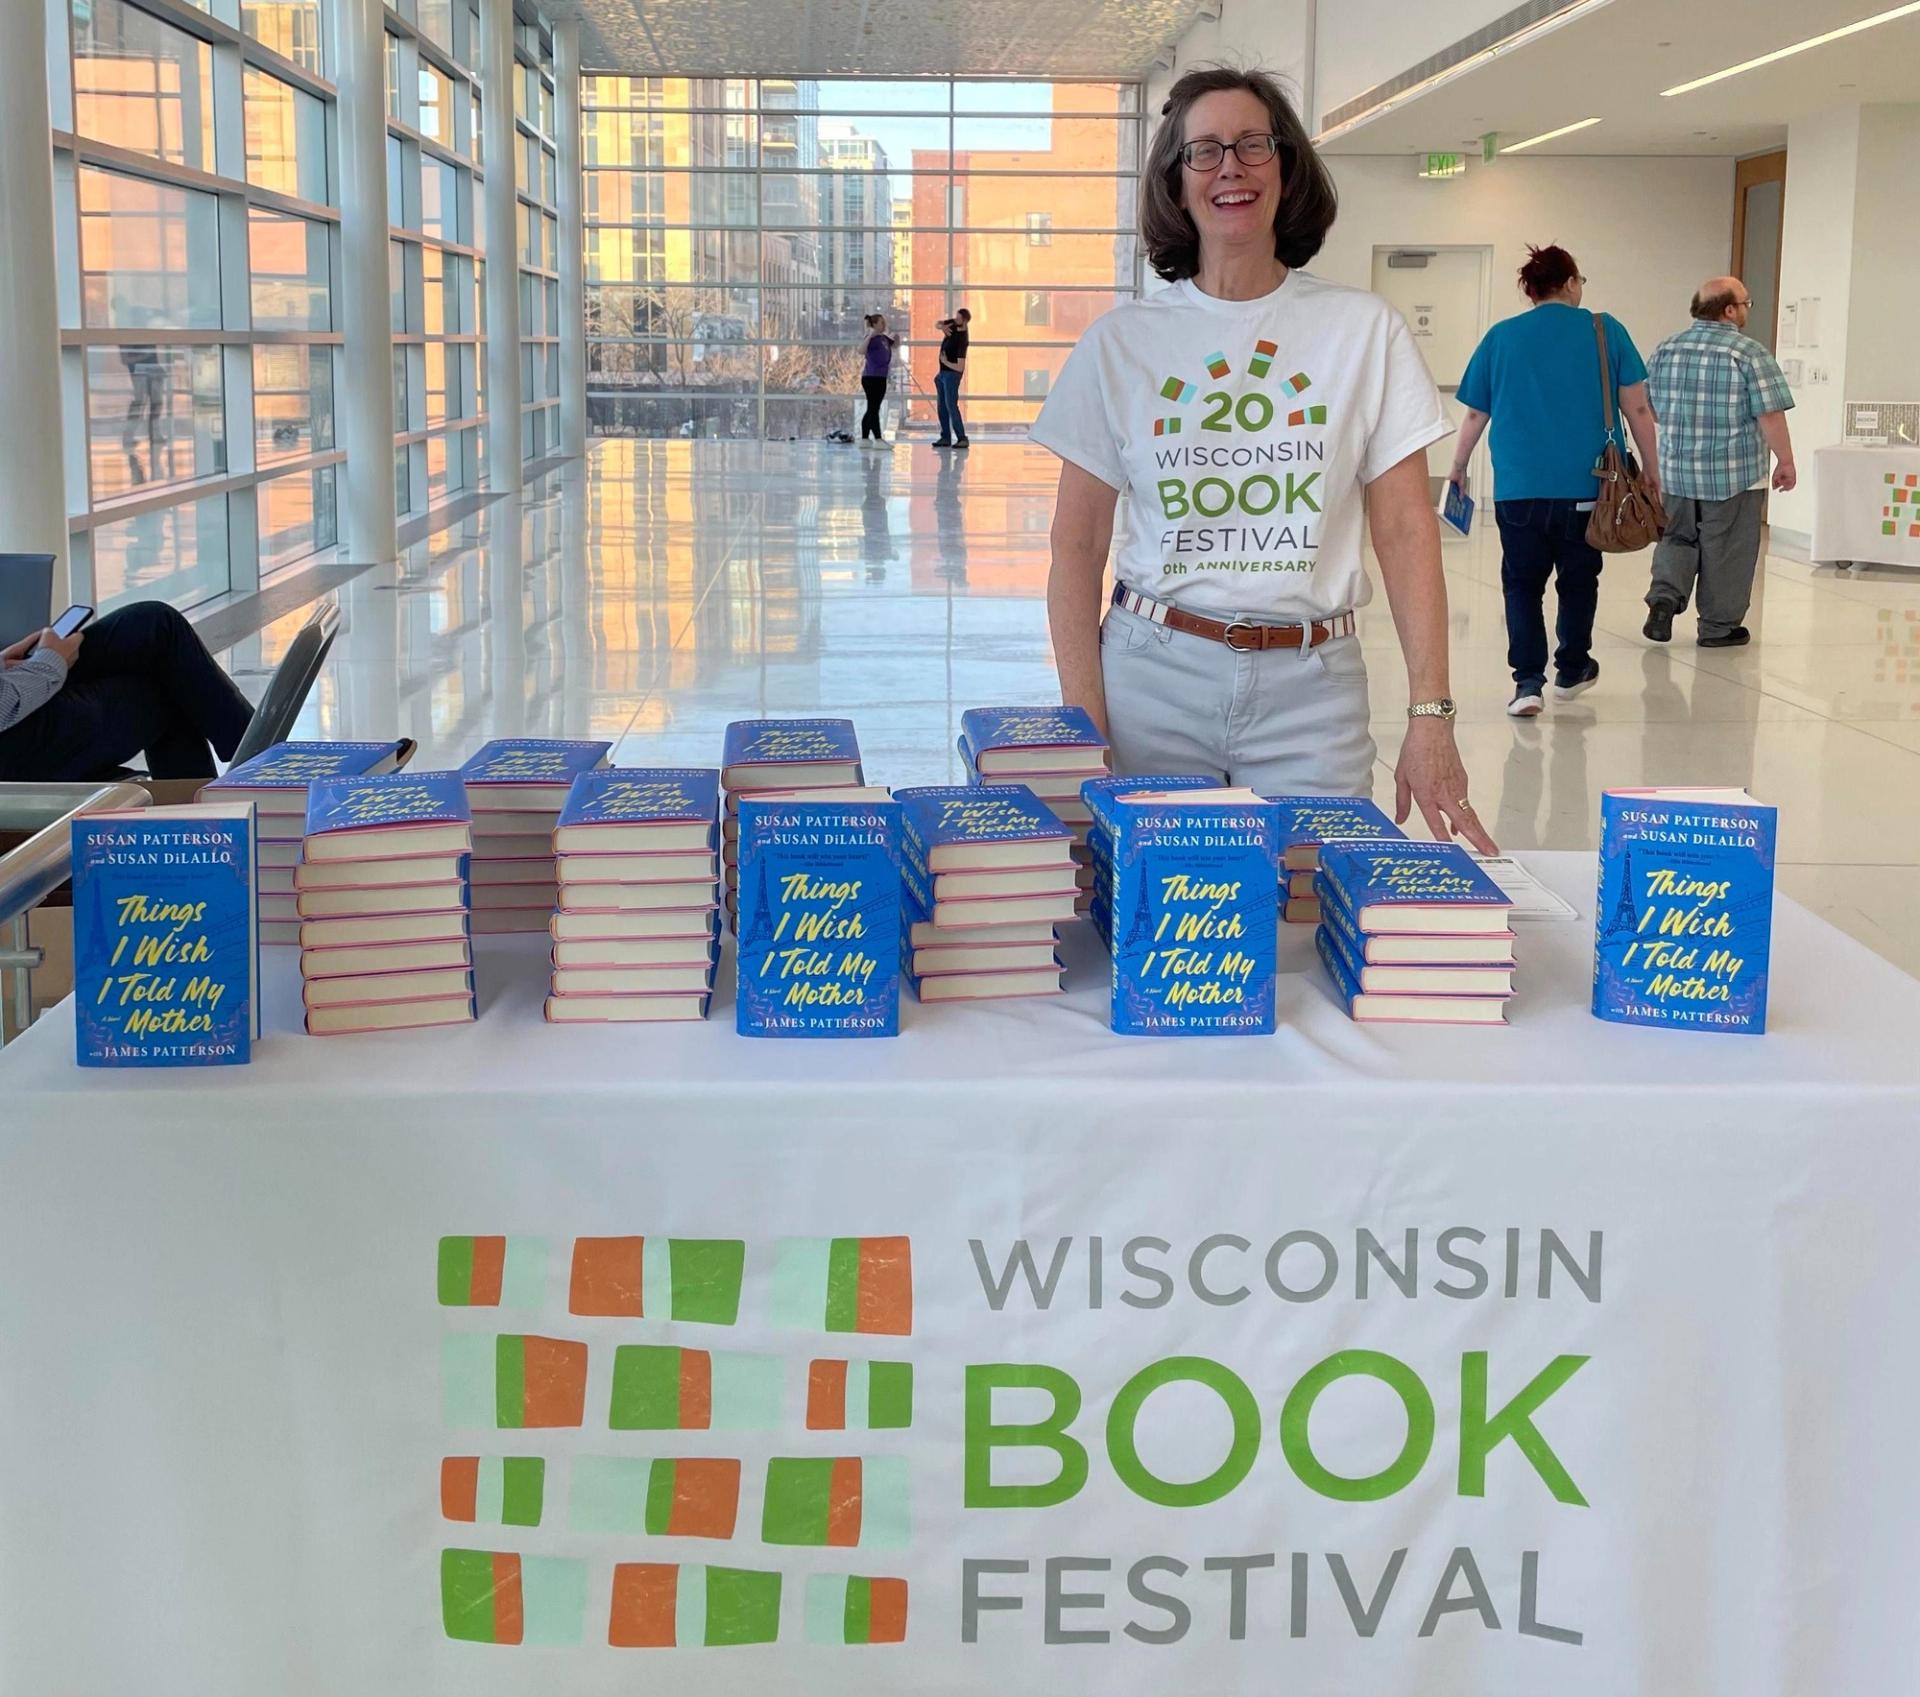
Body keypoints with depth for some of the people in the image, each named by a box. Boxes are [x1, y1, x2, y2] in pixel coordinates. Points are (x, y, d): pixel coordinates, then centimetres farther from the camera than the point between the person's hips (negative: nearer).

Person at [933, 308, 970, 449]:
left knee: (951, 405, -15)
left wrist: (945, 362, -13)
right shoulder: (954, 324, -3)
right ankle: (945, 437, 12)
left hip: (952, 373, -9)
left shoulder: (962, 340, -25)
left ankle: (962, 439, -15)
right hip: (943, 373, 9)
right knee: (941, 405, 9)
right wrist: (942, 327, -11)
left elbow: (960, 368, -28)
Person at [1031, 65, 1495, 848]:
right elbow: (1077, 548, 3)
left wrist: (1430, 718, -8)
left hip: (1311, 687, 0)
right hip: (1152, 676, 0)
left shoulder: (1364, 328, 2)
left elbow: (1406, 531, 0)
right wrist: (1085, 729, -6)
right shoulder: (1121, 341, 3)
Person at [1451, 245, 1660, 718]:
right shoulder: (1606, 331, 1)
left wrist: (1458, 467, 24)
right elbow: (1637, 409, 1)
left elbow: (1475, 414, 10)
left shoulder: (1501, 337, 4)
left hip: (1519, 487, 0)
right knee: (1578, 579, 17)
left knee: (1522, 583, 7)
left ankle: (1528, 682, -4)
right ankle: (1572, 670, 31)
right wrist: (1651, 470, 10)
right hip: (1588, 485, 0)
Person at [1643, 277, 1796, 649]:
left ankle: (1664, 596, -4)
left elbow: (1651, 408, 15)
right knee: (1725, 550, 6)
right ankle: (1718, 627, 13)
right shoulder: (1750, 353, -12)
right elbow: (1770, 415, -14)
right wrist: (1786, 461, -4)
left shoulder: (1665, 350, 5)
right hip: (1736, 474, -4)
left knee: (1677, 538, 18)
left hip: (1676, 470, 4)